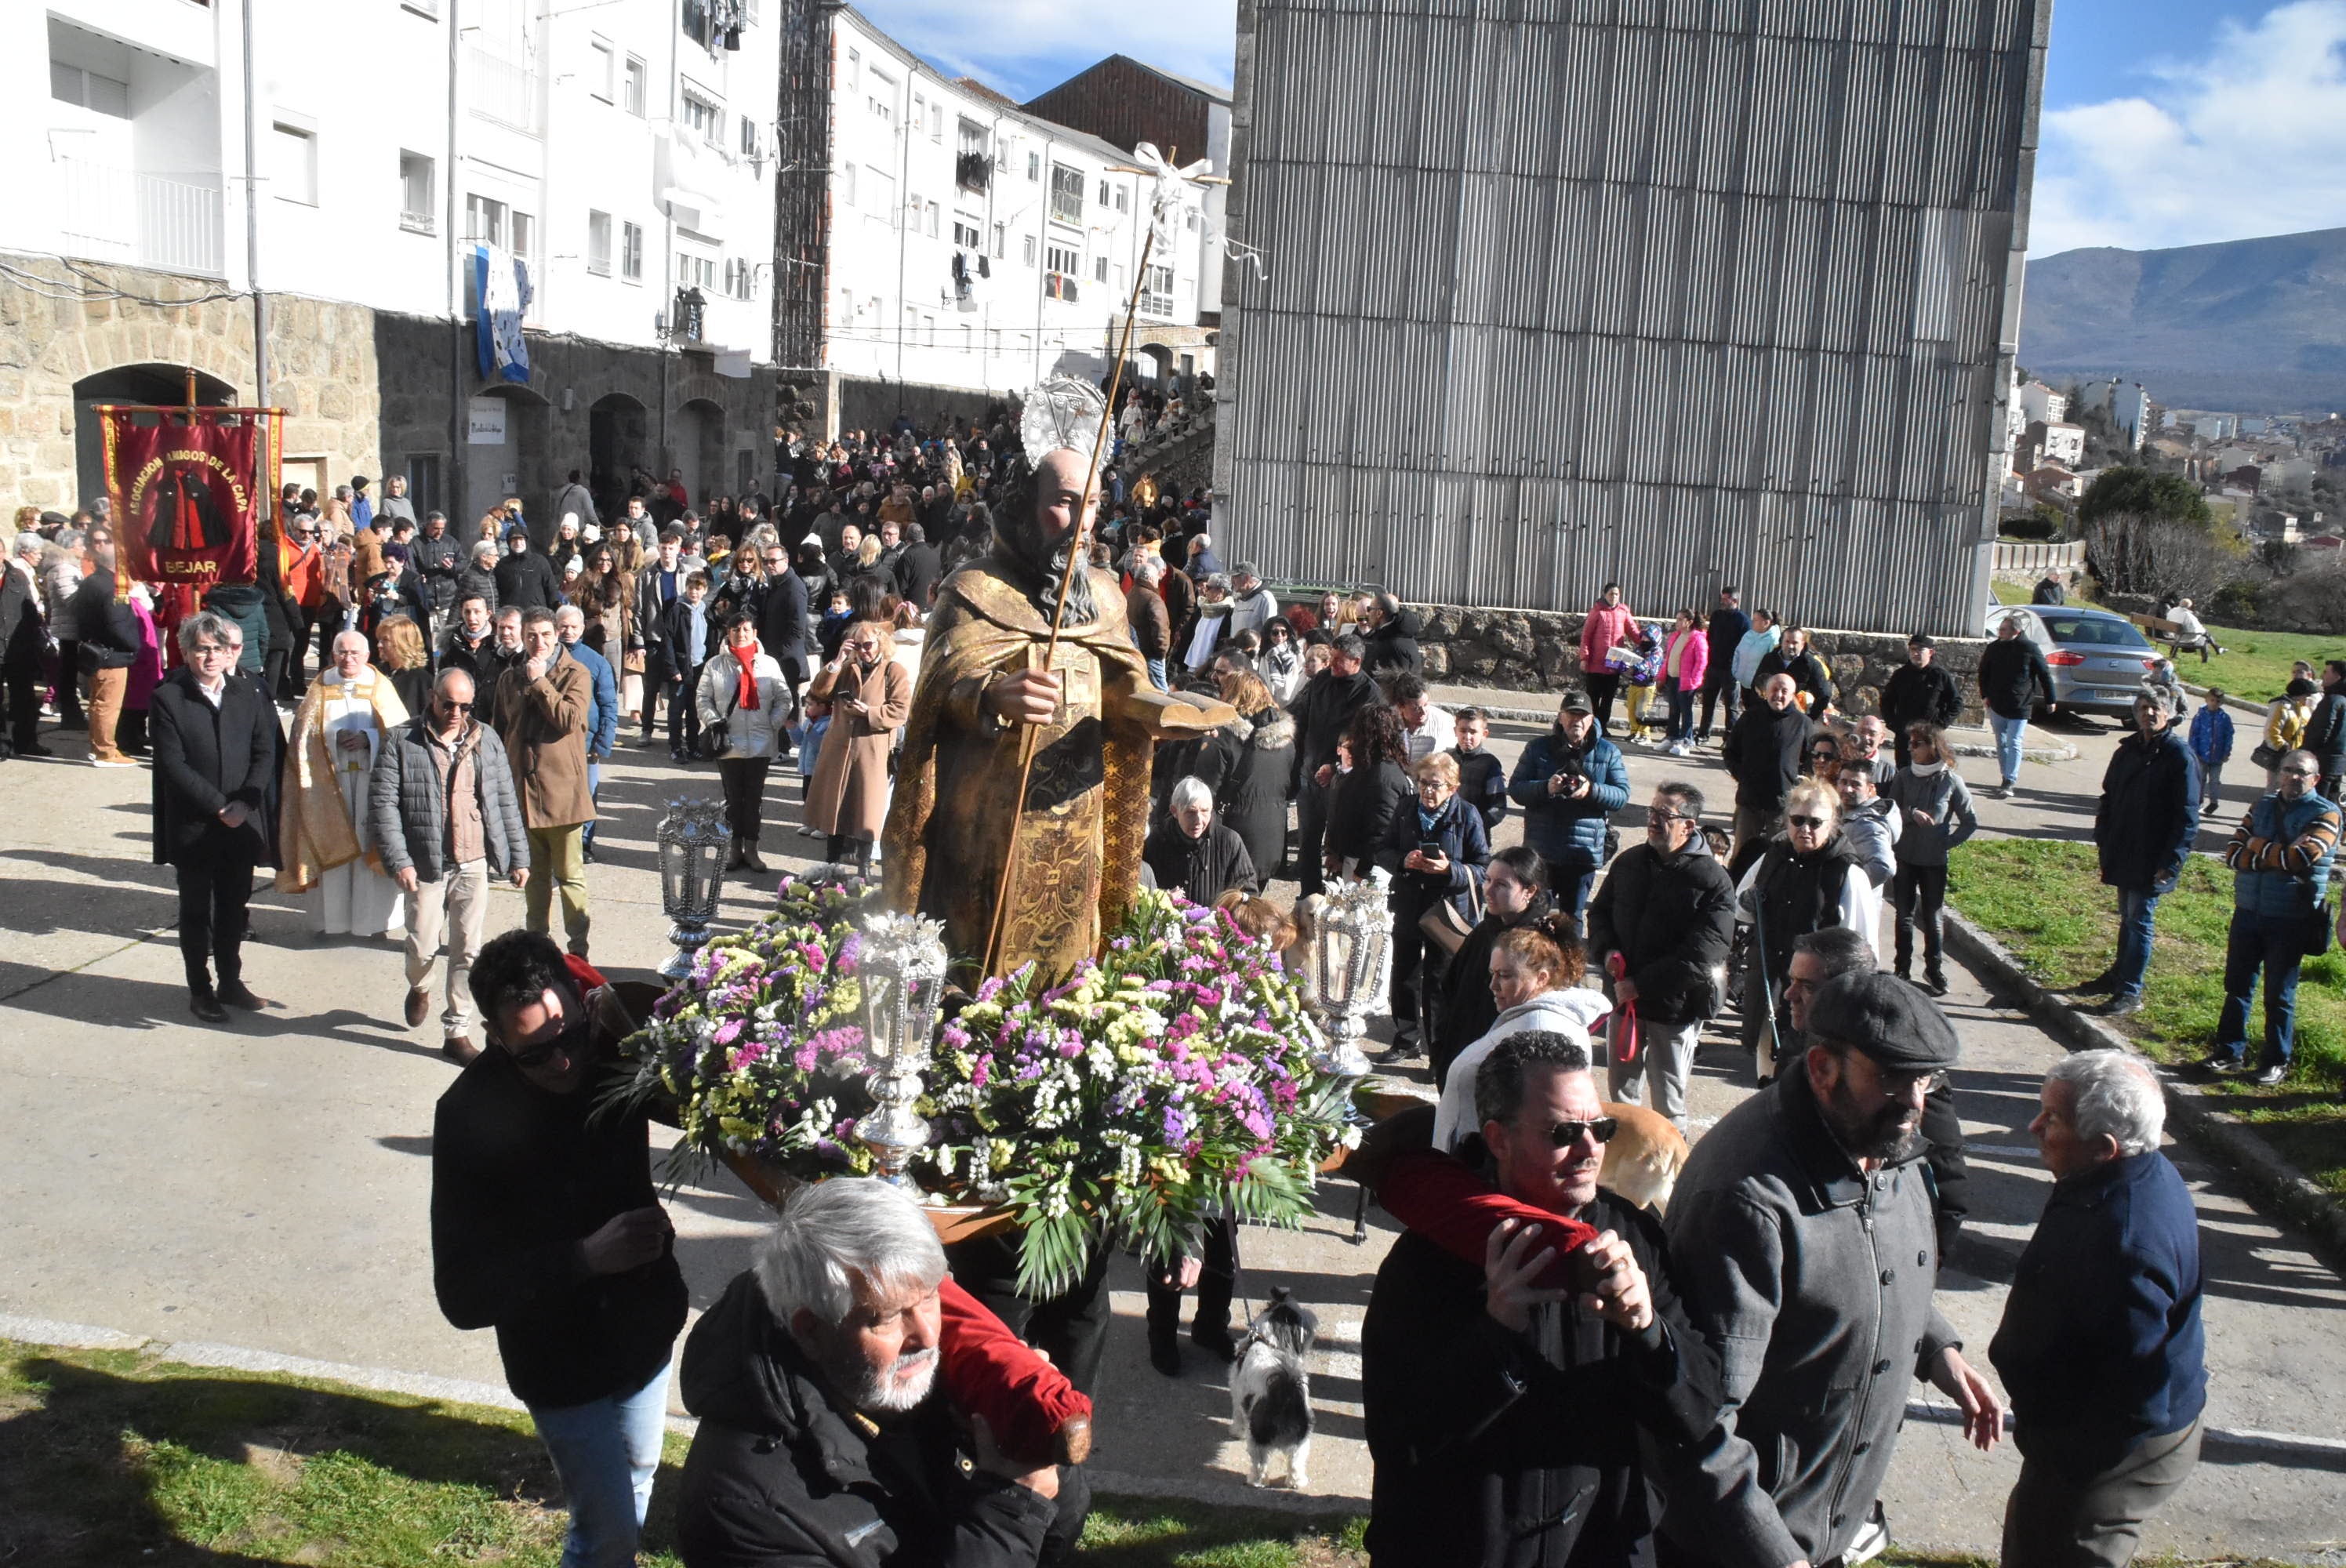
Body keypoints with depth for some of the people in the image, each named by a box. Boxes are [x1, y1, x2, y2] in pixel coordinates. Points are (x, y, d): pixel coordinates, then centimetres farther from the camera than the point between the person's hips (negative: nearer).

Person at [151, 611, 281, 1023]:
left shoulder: (249, 695, 3)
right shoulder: (167, 699, -7)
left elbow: (265, 754, 1)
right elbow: (173, 765, -12)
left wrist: (244, 803, -12)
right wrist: (218, 807, -16)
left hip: (242, 822, 3)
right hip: (192, 828, -3)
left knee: (233, 907, 14)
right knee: (196, 911, 9)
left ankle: (230, 981, 28)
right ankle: (200, 990, 20)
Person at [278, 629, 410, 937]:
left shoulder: (381, 687, 8)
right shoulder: (320, 688, 11)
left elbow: (399, 729, 2)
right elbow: (304, 731, 4)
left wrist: (368, 738, -14)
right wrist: (335, 736, -14)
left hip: (372, 776, -1)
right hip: (330, 777, 1)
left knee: (372, 843, -3)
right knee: (332, 843, 1)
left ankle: (377, 916, 2)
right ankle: (333, 915, 7)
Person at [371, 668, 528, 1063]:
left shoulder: (486, 740, 7)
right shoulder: (403, 742, -3)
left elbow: (506, 802, 11)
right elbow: (382, 803, -6)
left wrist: (518, 856, 9)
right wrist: (398, 860, -14)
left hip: (474, 864, 2)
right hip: (427, 865, -2)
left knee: (469, 951, 3)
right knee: (423, 947, 3)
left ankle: (457, 1032, 15)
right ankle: (419, 988, 39)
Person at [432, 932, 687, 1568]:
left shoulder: (609, 1048, -15)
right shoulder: (471, 1115, -25)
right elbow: (463, 1296, -23)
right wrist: (587, 1257, -33)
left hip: (645, 1329, 5)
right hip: (563, 1364, -4)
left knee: (636, 1484, 26)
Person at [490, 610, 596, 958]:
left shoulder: (576, 675, -2)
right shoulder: (509, 679, 13)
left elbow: (570, 720, -18)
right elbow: (498, 732, 18)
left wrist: (539, 681, -14)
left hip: (562, 789, -5)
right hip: (521, 788, 5)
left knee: (569, 874, -3)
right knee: (535, 873, 14)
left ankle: (578, 946, 3)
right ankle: (537, 939, 24)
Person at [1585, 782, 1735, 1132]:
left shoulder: (1713, 880, -14)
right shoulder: (1630, 861, 4)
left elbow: (1701, 954, -20)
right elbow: (1599, 911, 16)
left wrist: (1641, 984, -20)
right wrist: (1606, 951, -5)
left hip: (1675, 1007, -5)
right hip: (1623, 997, 5)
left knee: (1668, 1102, 7)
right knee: (1621, 1090, 18)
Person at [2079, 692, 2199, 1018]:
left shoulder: (2179, 756, -12)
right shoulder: (2128, 750, 9)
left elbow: (2188, 815, -14)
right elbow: (2109, 796, 17)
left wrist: (2172, 861, -18)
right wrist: (2103, 838, 8)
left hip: (2152, 858, -6)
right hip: (2122, 853, 6)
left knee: (2139, 920, -2)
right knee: (2127, 916, 18)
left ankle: (2130, 993, 4)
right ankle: (2119, 975, 31)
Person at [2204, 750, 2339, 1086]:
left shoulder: (2325, 814, -6)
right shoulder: (2263, 807, 8)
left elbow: (2302, 857, -23)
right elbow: (2233, 854, -3)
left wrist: (2258, 846, -9)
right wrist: (2281, 853, -16)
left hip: (2290, 921, -4)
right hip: (2248, 912, 4)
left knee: (2279, 995, 6)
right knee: (2237, 986, 10)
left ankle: (2277, 1061, 19)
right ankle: (2230, 1051, 21)